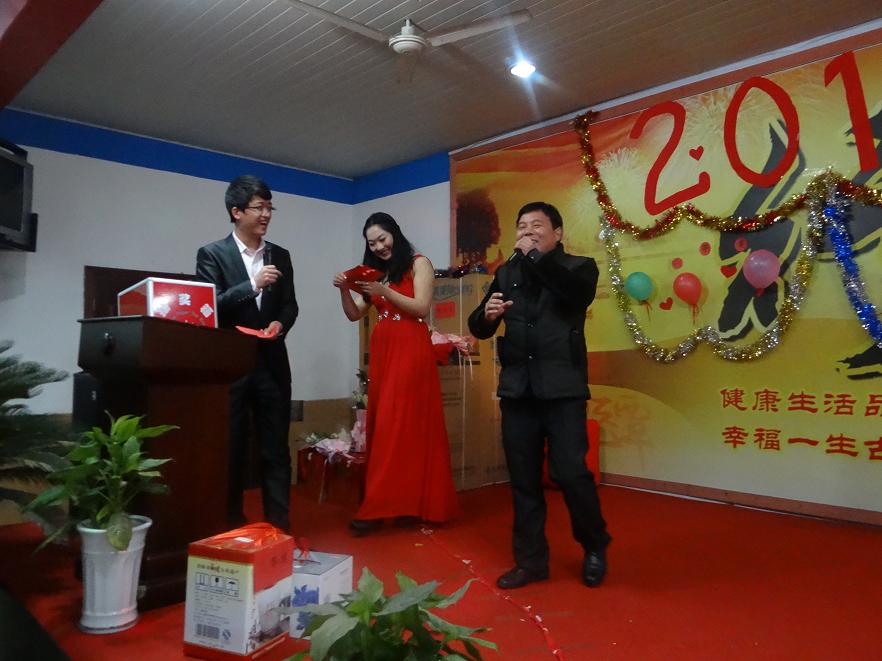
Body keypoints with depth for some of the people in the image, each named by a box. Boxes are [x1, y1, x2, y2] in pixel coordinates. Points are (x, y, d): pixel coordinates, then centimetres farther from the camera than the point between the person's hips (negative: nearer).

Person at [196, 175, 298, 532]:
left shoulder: (280, 255, 11)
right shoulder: (212, 254, -2)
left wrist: (280, 323, -8)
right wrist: (253, 285, -20)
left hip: (272, 365, 3)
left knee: (276, 449, 7)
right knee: (230, 450, 8)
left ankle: (278, 525, 16)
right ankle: (231, 525, 21)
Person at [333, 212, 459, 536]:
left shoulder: (419, 264, 1)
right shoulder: (375, 272, 16)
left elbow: (421, 307, -10)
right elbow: (354, 315, 12)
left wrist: (384, 291, -17)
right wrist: (344, 290, -6)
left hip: (410, 351, -6)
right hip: (381, 352, 7)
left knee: (399, 425, -7)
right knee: (383, 426, 5)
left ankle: (378, 508, -5)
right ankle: (407, 503, 13)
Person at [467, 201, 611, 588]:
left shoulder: (579, 267, 5)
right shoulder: (506, 273, 13)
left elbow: (580, 295, -19)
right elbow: (478, 329, 10)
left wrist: (535, 256, -16)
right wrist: (487, 314, -13)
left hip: (562, 389, -3)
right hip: (517, 389, 4)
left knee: (570, 473, -7)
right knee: (523, 480, 8)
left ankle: (595, 548, 20)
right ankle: (530, 560, 22)